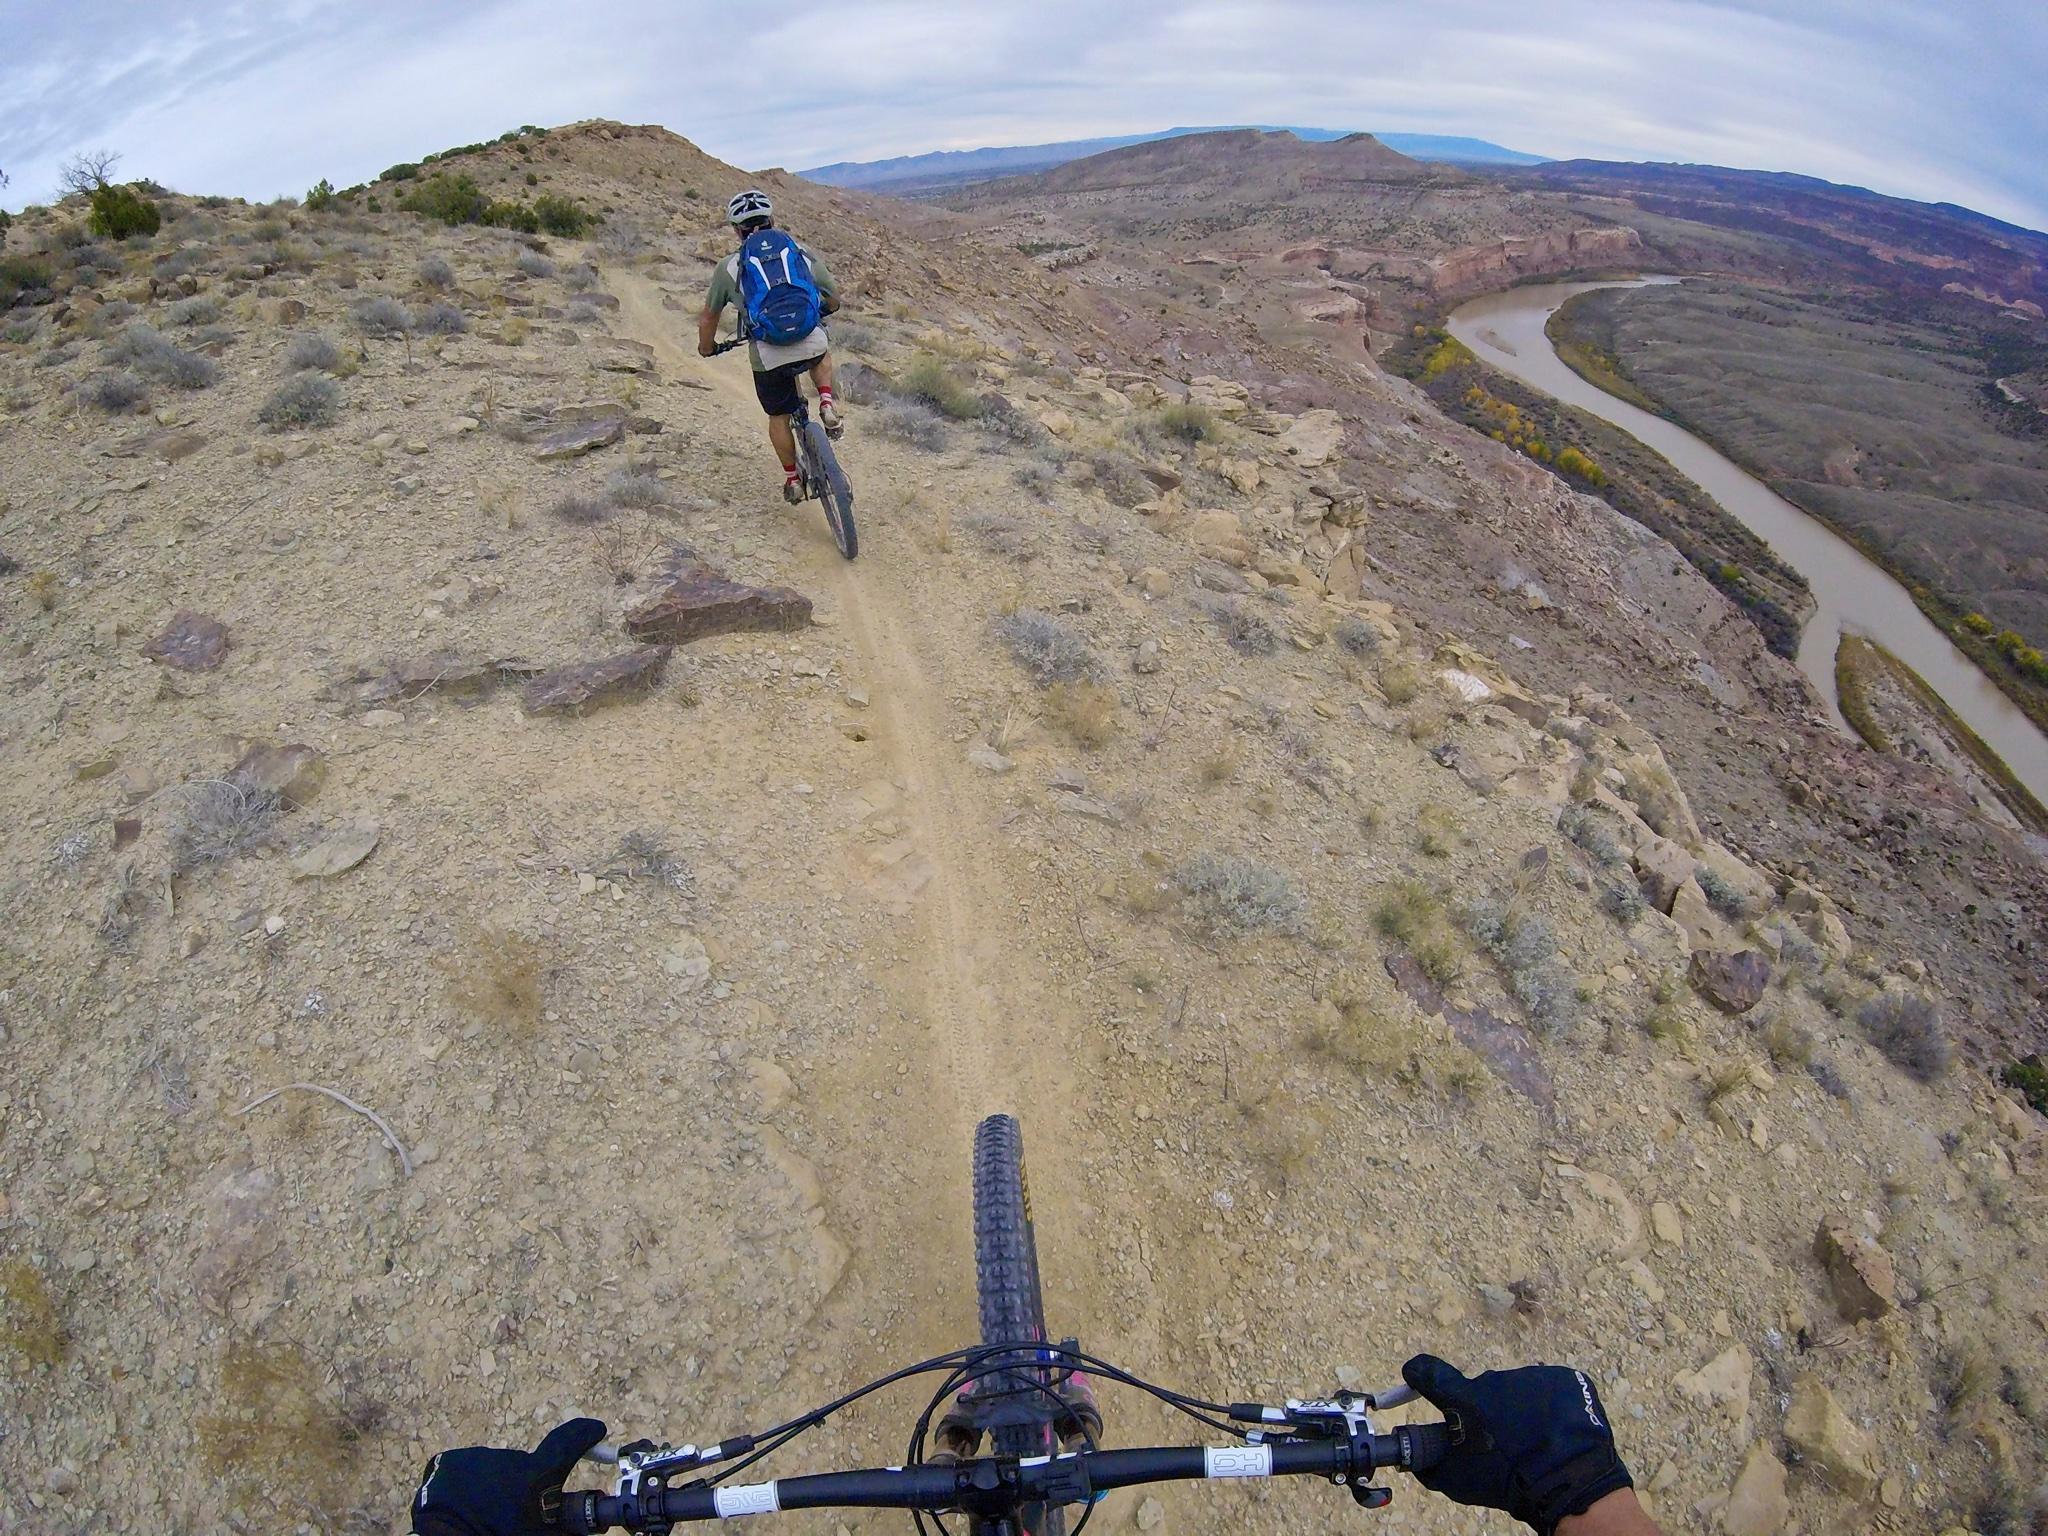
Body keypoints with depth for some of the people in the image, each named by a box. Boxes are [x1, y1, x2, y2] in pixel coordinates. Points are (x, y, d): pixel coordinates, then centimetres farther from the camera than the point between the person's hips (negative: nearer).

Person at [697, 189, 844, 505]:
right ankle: (827, 403, 14)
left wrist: (706, 348, 39)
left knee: (779, 416, 24)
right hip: (811, 345, 1)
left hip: (768, 357, 0)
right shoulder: (802, 253, 13)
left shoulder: (729, 266, 11)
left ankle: (792, 480, 29)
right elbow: (834, 299, 23)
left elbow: (708, 319, 19)